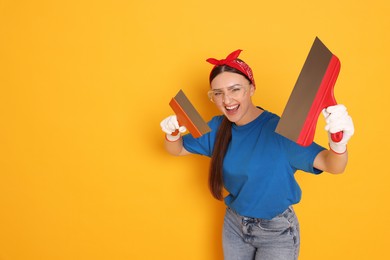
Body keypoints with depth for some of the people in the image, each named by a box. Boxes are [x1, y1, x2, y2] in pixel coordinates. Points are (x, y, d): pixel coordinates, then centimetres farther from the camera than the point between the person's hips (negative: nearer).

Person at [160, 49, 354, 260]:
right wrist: (172, 134, -20)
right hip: (234, 224, 5)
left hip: (277, 230, -4)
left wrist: (338, 143, -55)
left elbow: (332, 166, -31)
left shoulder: (279, 130, -25)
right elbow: (177, 150, 3)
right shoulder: (217, 128, -7)